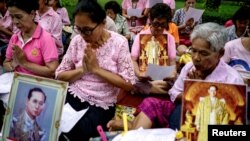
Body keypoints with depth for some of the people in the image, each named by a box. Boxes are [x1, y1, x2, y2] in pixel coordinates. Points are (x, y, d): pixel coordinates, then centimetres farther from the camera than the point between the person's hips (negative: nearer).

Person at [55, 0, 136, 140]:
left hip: (101, 105, -3)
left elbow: (129, 84, -12)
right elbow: (60, 75, 4)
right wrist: (82, 69, -14)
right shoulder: (77, 41, 0)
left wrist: (96, 68, -17)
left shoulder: (119, 42, -9)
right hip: (74, 97, 3)